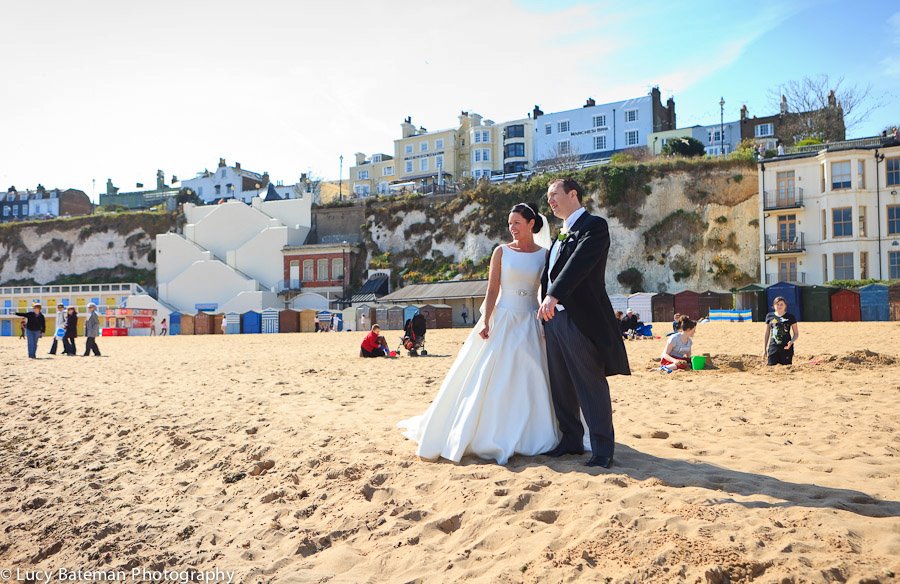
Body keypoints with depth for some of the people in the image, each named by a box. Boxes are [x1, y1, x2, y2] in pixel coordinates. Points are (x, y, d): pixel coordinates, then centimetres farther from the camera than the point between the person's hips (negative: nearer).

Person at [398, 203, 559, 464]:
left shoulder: (545, 254, 5)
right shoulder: (501, 251, 1)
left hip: (530, 324, 2)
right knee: (488, 378, -1)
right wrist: (485, 322, -12)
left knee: (529, 380, 4)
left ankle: (524, 436, 19)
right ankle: (483, 433, 12)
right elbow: (492, 290, -3)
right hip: (502, 320, -2)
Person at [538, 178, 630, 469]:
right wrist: (545, 305, 13)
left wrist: (553, 296, -34)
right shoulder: (561, 233, 21)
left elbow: (579, 263, -23)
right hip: (554, 317, 9)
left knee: (591, 385, -3)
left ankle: (602, 449, 6)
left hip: (581, 320, -9)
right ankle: (571, 440, 25)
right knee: (561, 386, 13)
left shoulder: (594, 226, -7)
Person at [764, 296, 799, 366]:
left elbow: (796, 334, 4)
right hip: (773, 347, 2)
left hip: (786, 347, -2)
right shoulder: (769, 316, 7)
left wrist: (791, 341, -17)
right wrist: (765, 349, 13)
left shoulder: (790, 317, 1)